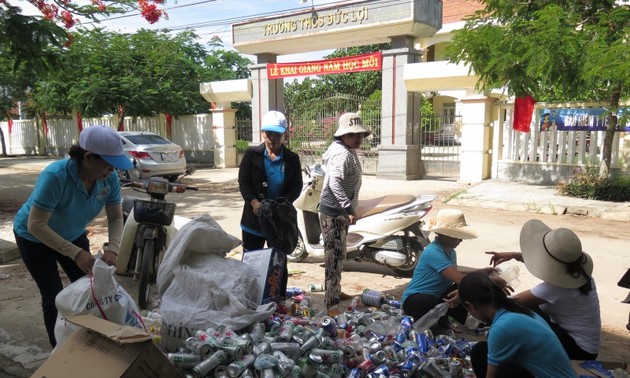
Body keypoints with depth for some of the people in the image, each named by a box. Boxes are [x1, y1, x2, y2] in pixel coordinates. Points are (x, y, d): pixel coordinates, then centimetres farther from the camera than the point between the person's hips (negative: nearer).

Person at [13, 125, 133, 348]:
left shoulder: (110, 179, -23)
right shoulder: (55, 176, -37)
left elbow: (116, 218, -13)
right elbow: (35, 225, -36)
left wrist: (112, 248, -31)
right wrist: (75, 253, -43)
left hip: (73, 235, 4)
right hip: (35, 239, -4)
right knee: (54, 297, -4)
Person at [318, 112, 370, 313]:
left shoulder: (346, 151, 14)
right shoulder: (342, 154, -19)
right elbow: (335, 182, -32)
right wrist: (349, 208, -39)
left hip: (338, 211, 11)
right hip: (334, 212, -11)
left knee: (337, 255, 22)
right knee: (335, 257, -10)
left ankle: (334, 292, 37)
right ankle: (332, 306, -7)